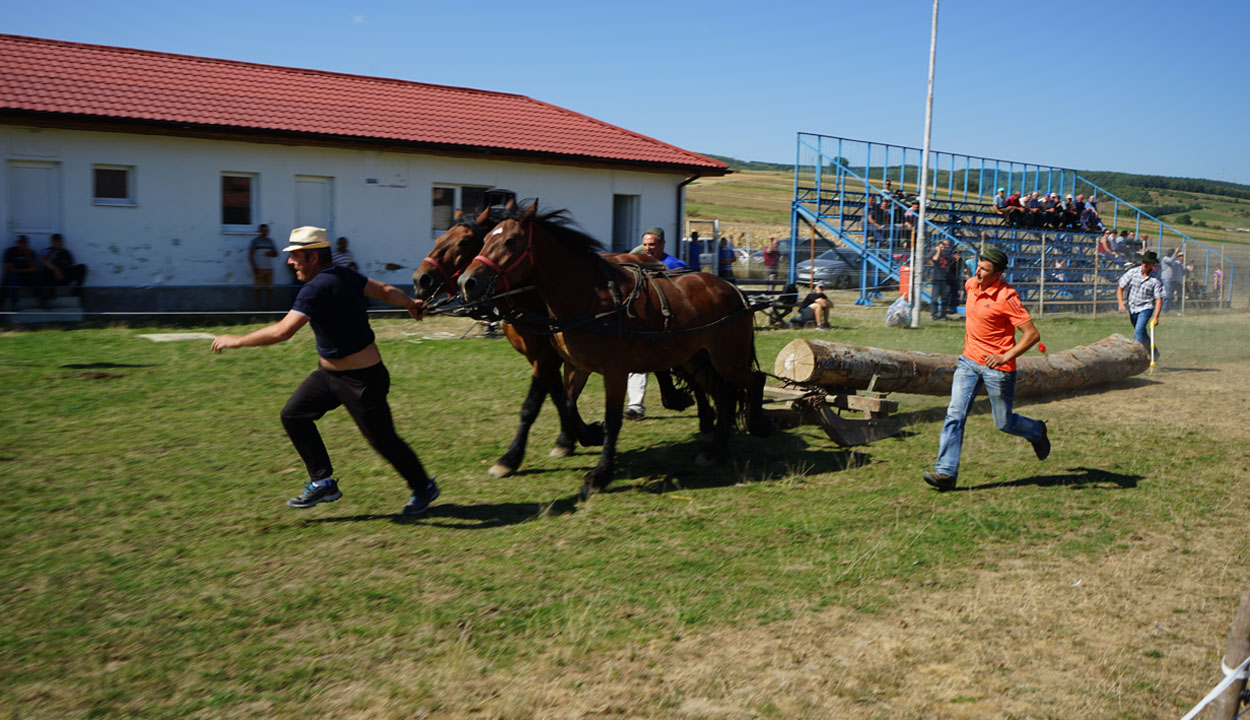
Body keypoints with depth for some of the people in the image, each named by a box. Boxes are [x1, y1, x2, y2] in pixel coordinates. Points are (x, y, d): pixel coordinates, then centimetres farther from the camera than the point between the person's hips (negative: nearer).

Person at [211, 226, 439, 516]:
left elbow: (282, 331, -31)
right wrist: (411, 304, 29)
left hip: (362, 380, -10)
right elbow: (385, 291, 12)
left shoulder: (317, 288, -25)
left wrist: (236, 340, -20)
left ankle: (424, 488, 24)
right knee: (293, 415, 8)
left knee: (383, 440, 3)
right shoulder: (345, 276, 2)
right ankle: (323, 483, 17)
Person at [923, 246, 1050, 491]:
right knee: (955, 415, -8)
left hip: (997, 367, -6)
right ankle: (946, 472, -8)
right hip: (969, 360, 6)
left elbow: (1033, 334, -20)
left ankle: (1037, 432, 42)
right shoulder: (971, 284, 2)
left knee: (1004, 423, 8)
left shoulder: (1006, 297, -19)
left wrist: (1005, 357, -28)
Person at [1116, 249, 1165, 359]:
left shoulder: (1156, 280, -14)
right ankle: (1154, 354, 38)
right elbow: (1120, 288, 0)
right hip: (1132, 307, 4)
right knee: (1141, 334, 17)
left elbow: (1159, 299, -13)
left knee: (1139, 331, -23)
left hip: (1146, 308, -4)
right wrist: (1120, 302, -16)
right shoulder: (1132, 272, -6)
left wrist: (1155, 317, -20)